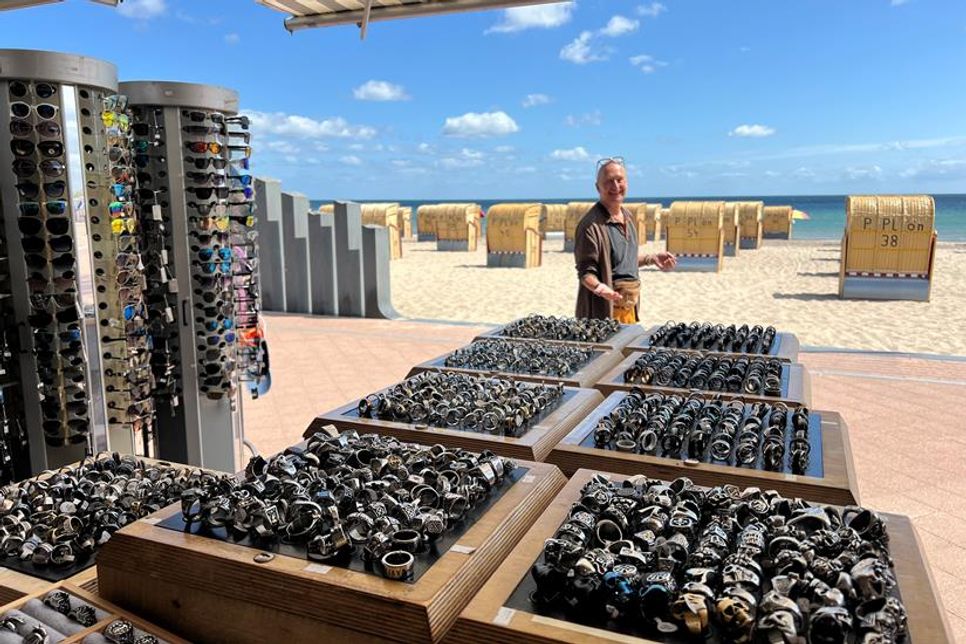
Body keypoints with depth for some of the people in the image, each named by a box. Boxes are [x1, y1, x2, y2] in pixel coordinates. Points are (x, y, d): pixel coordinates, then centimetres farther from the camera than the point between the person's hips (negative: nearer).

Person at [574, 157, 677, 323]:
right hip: (605, 311, -8)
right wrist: (600, 288, -37)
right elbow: (586, 271, -19)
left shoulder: (627, 217, 9)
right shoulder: (592, 224, -18)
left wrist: (652, 258, 11)